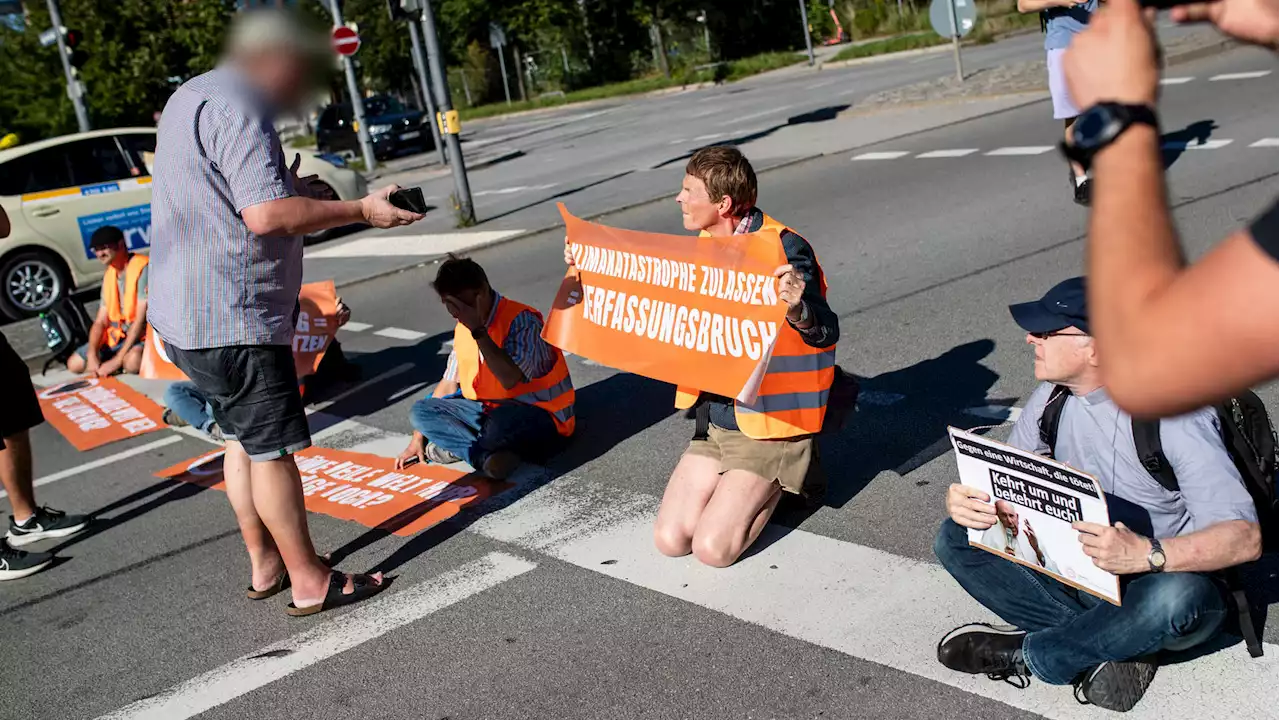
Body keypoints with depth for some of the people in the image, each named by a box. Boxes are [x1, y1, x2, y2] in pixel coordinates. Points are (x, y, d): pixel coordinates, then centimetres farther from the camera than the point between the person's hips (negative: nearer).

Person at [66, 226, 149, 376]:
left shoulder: (142, 268, -16)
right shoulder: (109, 276, 9)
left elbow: (141, 319, -20)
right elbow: (100, 322, 6)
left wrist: (117, 360, -23)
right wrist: (92, 356, -13)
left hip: (143, 335, -7)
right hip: (118, 336, 7)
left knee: (132, 361, -37)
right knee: (74, 364, -2)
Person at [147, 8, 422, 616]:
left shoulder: (195, 97, 18)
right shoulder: (236, 110, -17)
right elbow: (267, 215, -27)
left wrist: (294, 192, 17)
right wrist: (362, 210, -20)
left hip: (187, 312, 11)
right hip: (230, 316, -11)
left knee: (243, 438, 18)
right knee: (271, 446, -3)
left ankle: (265, 566, 28)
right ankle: (310, 583, 6)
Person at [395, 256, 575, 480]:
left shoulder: (521, 320, -17)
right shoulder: (463, 327, 6)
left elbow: (510, 379, -32)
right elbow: (448, 385, 14)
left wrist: (478, 331, -28)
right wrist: (418, 438, 13)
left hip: (540, 419, -8)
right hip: (488, 411, 8)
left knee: (502, 421, -41)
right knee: (420, 411, -7)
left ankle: (454, 447, -13)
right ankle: (487, 456, -22)